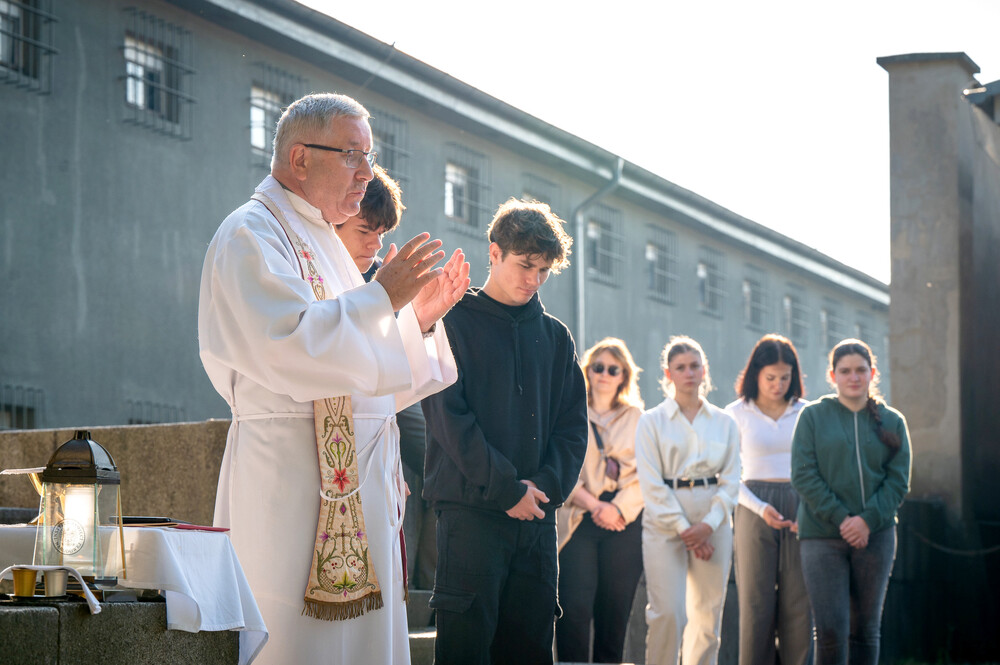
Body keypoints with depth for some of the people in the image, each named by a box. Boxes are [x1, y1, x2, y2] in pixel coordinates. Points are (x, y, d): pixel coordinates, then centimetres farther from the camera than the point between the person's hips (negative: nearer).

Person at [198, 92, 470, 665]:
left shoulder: (323, 244, 22)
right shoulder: (251, 236, -6)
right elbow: (289, 349, -22)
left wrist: (419, 319, 10)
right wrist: (381, 298, -16)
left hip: (360, 489, 9)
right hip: (295, 483, -9)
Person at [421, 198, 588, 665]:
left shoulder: (555, 336, 16)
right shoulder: (454, 323, 1)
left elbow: (573, 425, 13)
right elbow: (448, 416, -9)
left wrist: (547, 484, -6)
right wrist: (507, 489, -13)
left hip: (538, 516, 5)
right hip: (471, 509, -5)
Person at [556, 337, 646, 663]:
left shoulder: (637, 419, 13)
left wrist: (618, 508, -9)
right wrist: (594, 505, -10)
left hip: (624, 523, 1)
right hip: (579, 520, -1)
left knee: (615, 610, 0)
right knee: (575, 607, -13)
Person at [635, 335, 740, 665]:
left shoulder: (724, 423, 11)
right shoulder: (652, 421, 4)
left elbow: (731, 480, 7)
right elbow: (651, 483, -2)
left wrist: (708, 525, -8)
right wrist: (683, 528, -10)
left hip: (713, 524, 3)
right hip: (665, 524, -2)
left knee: (708, 614, 2)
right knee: (668, 613, -12)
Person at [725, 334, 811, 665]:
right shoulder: (737, 413, 5)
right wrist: (760, 508, -12)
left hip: (800, 512, 2)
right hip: (755, 510, -2)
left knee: (799, 606, -2)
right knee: (756, 604, -4)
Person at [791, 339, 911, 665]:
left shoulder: (892, 421, 9)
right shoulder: (813, 416, 3)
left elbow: (898, 481, 3)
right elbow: (803, 476, -3)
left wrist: (867, 519, -12)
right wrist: (840, 518, -13)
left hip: (875, 536, 2)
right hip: (821, 535, -2)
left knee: (866, 628, 6)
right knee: (831, 629, -10)